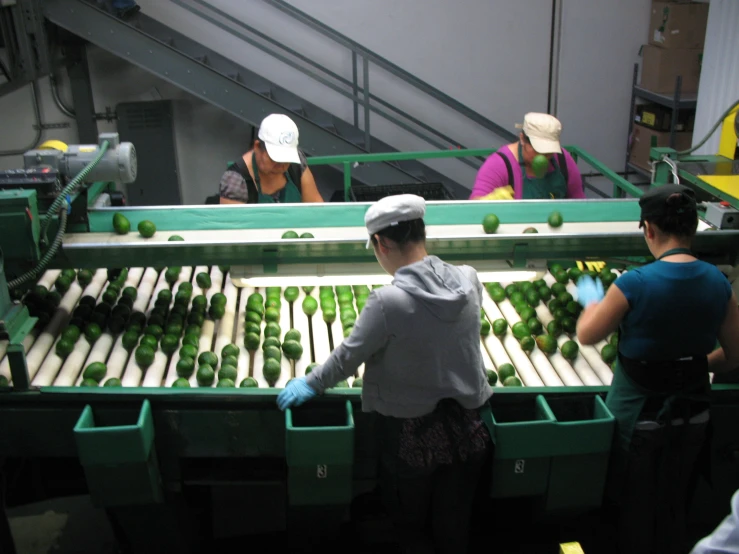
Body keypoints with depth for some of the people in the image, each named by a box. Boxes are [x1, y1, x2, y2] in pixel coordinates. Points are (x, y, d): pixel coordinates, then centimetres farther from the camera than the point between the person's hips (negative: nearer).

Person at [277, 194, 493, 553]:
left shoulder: (388, 302, -24)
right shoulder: (468, 280, -9)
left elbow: (348, 357, -11)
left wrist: (311, 383, 7)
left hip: (412, 434, -4)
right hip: (468, 427, 5)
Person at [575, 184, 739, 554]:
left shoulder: (635, 283, -24)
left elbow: (587, 335, -12)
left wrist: (592, 300, 7)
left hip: (638, 410, -4)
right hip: (692, 412, 5)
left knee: (635, 508, 18)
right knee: (673, 506, 24)